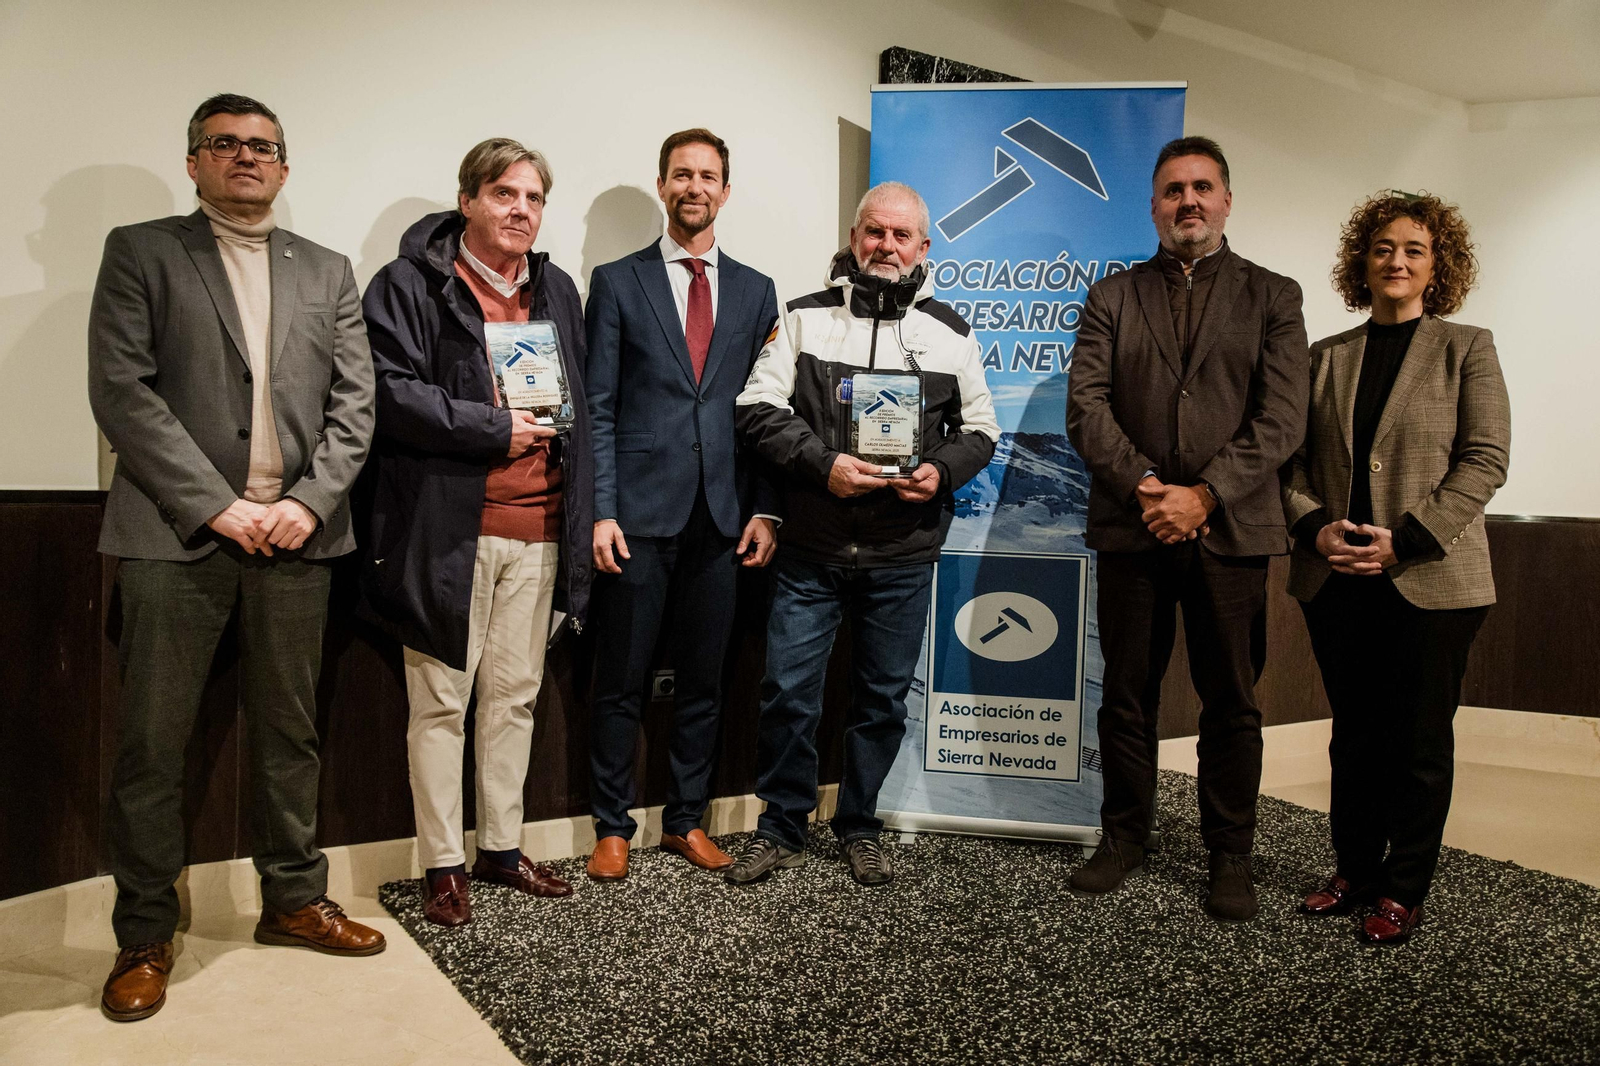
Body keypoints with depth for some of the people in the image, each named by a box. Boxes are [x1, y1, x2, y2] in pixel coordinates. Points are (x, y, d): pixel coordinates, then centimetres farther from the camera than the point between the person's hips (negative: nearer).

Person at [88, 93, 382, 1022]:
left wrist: (310, 501, -7)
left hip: (296, 534, 3)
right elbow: (121, 390, -5)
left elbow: (355, 401, 7)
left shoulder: (328, 272, 15)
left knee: (291, 734, 11)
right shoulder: (141, 252, 6)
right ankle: (146, 936, 17)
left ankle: (294, 900, 26)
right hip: (178, 533, -2)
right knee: (153, 744, 3)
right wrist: (217, 505, -13)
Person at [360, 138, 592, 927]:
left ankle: (501, 847, 27)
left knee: (515, 696, 13)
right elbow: (391, 392, -13)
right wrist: (494, 428, -14)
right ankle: (443, 864, 16)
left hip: (538, 529, 5)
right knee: (441, 703, 3)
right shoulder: (409, 285, -2)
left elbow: (580, 402, 19)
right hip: (447, 526, -5)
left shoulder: (556, 291, 16)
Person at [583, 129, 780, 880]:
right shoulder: (618, 282, 5)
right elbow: (598, 408, 0)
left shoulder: (755, 291, 12)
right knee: (621, 683, 5)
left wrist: (765, 509, 1)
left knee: (703, 680, 11)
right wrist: (600, 511, -9)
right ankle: (612, 827, 20)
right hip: (639, 515, -2)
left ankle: (686, 820, 26)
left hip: (722, 518, 3)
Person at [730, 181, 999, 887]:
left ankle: (859, 829, 30)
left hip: (902, 557, 2)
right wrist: (822, 463, -16)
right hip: (809, 548, -1)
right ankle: (781, 830, 21)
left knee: (883, 700, 11)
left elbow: (979, 427, 12)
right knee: (787, 693, 1)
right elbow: (759, 407, -2)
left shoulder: (949, 332, 8)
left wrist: (943, 471, -9)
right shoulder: (805, 317, 4)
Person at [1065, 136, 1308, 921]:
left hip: (1230, 531, -1)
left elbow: (1283, 417, -3)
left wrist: (1204, 494, -13)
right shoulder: (1112, 297, 11)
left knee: (1231, 702, 7)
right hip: (1131, 528, 1)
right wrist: (1142, 486, -13)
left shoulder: (1272, 297, 8)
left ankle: (1230, 856, 22)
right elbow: (1085, 405, 0)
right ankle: (1124, 837, 24)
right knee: (1127, 694, 9)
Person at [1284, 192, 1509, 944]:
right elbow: (1293, 458, 8)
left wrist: (1404, 540, -16)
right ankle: (1354, 871, 26)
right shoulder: (1327, 357, 10)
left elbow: (1485, 459, -7)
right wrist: (1314, 526, -11)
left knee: (1420, 741, 6)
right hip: (1336, 579, 3)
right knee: (1354, 736, 13)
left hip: (1429, 581, -3)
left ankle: (1402, 891, 18)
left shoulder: (1465, 348, 2)